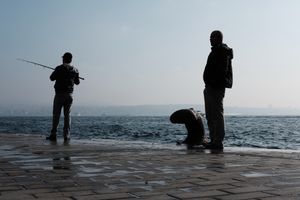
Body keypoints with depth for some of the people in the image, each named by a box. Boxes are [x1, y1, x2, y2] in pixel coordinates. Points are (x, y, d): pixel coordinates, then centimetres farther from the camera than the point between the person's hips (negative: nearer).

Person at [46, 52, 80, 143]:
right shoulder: (75, 70, 5)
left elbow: (52, 78, -2)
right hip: (69, 95, 4)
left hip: (59, 94, -4)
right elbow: (77, 82, 16)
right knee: (67, 115, 6)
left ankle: (53, 135, 3)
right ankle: (66, 136, 2)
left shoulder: (59, 68, -9)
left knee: (56, 115, 2)